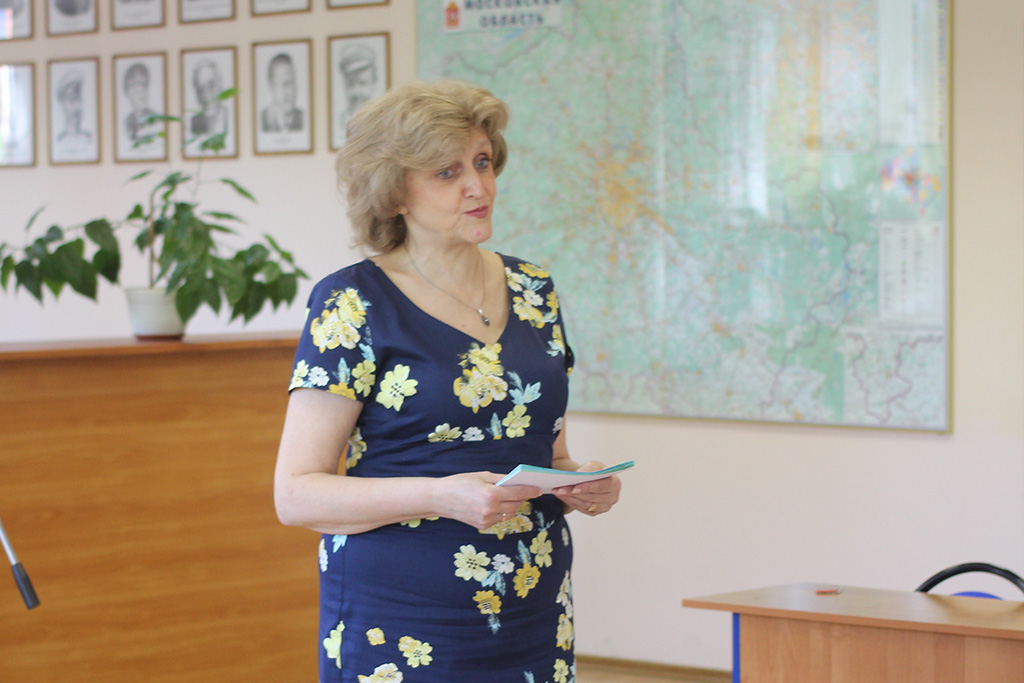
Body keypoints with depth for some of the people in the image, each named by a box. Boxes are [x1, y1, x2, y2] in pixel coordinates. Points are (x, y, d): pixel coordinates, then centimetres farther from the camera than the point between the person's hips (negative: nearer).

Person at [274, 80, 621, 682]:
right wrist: (441, 496, -24)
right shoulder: (354, 304, -7)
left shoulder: (533, 290, 10)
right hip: (402, 626, -5)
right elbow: (296, 493, -11)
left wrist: (583, 484, -3)